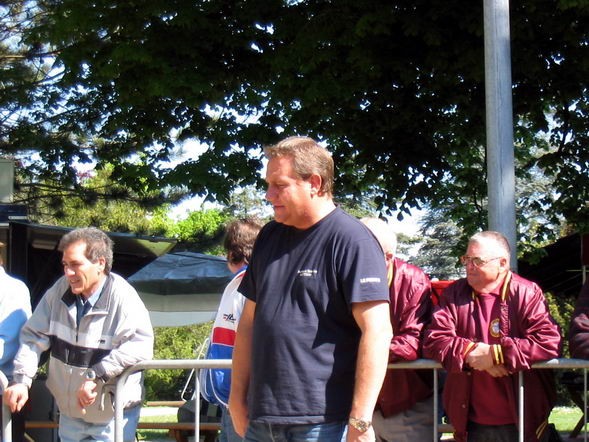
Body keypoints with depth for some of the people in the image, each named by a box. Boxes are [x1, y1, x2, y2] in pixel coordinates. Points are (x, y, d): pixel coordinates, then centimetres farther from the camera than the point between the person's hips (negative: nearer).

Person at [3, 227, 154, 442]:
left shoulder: (123, 298, -20)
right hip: (69, 412, 6)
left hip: (113, 415, -5)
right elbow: (33, 336, 1)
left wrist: (96, 377, -34)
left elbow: (141, 345, -31)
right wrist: (22, 380, -12)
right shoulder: (60, 290, -4)